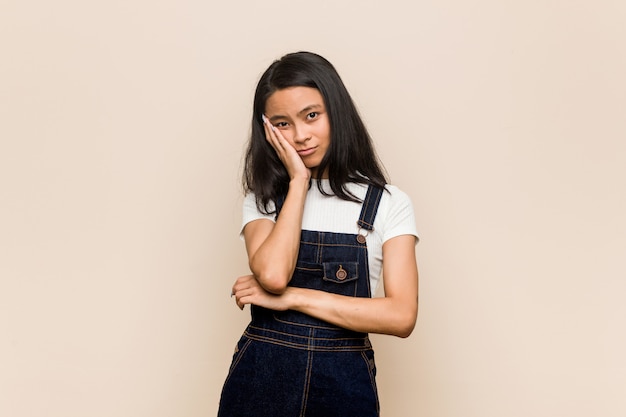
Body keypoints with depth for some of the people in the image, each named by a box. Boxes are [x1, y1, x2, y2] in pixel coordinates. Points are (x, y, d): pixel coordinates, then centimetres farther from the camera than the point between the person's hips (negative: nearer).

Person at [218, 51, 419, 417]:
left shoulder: (388, 204, -3)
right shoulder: (263, 200, 2)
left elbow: (402, 316, -13)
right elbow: (272, 274, -18)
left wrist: (292, 297, -14)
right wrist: (298, 181, -10)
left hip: (343, 385, -1)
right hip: (260, 378, 1)